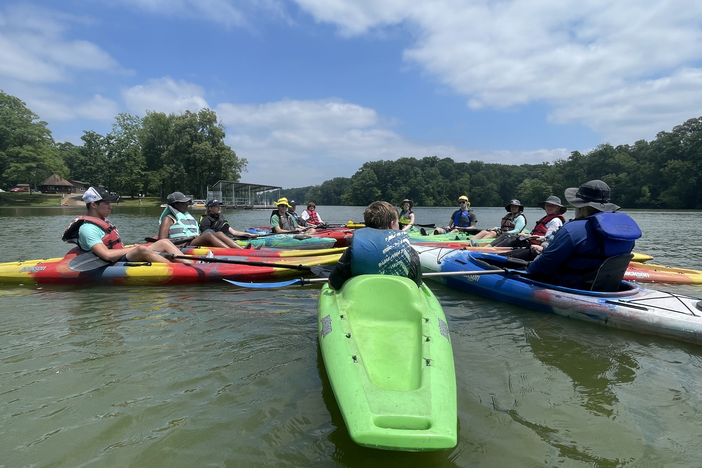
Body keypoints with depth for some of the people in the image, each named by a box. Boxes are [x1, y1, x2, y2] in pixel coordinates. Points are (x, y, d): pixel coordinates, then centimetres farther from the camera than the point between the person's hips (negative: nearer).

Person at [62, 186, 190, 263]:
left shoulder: (103, 221, 21)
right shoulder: (88, 229, -10)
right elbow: (107, 255, -22)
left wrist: (131, 248, 2)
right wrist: (132, 249, -13)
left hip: (123, 257, 10)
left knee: (164, 242, -1)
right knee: (142, 249, -37)